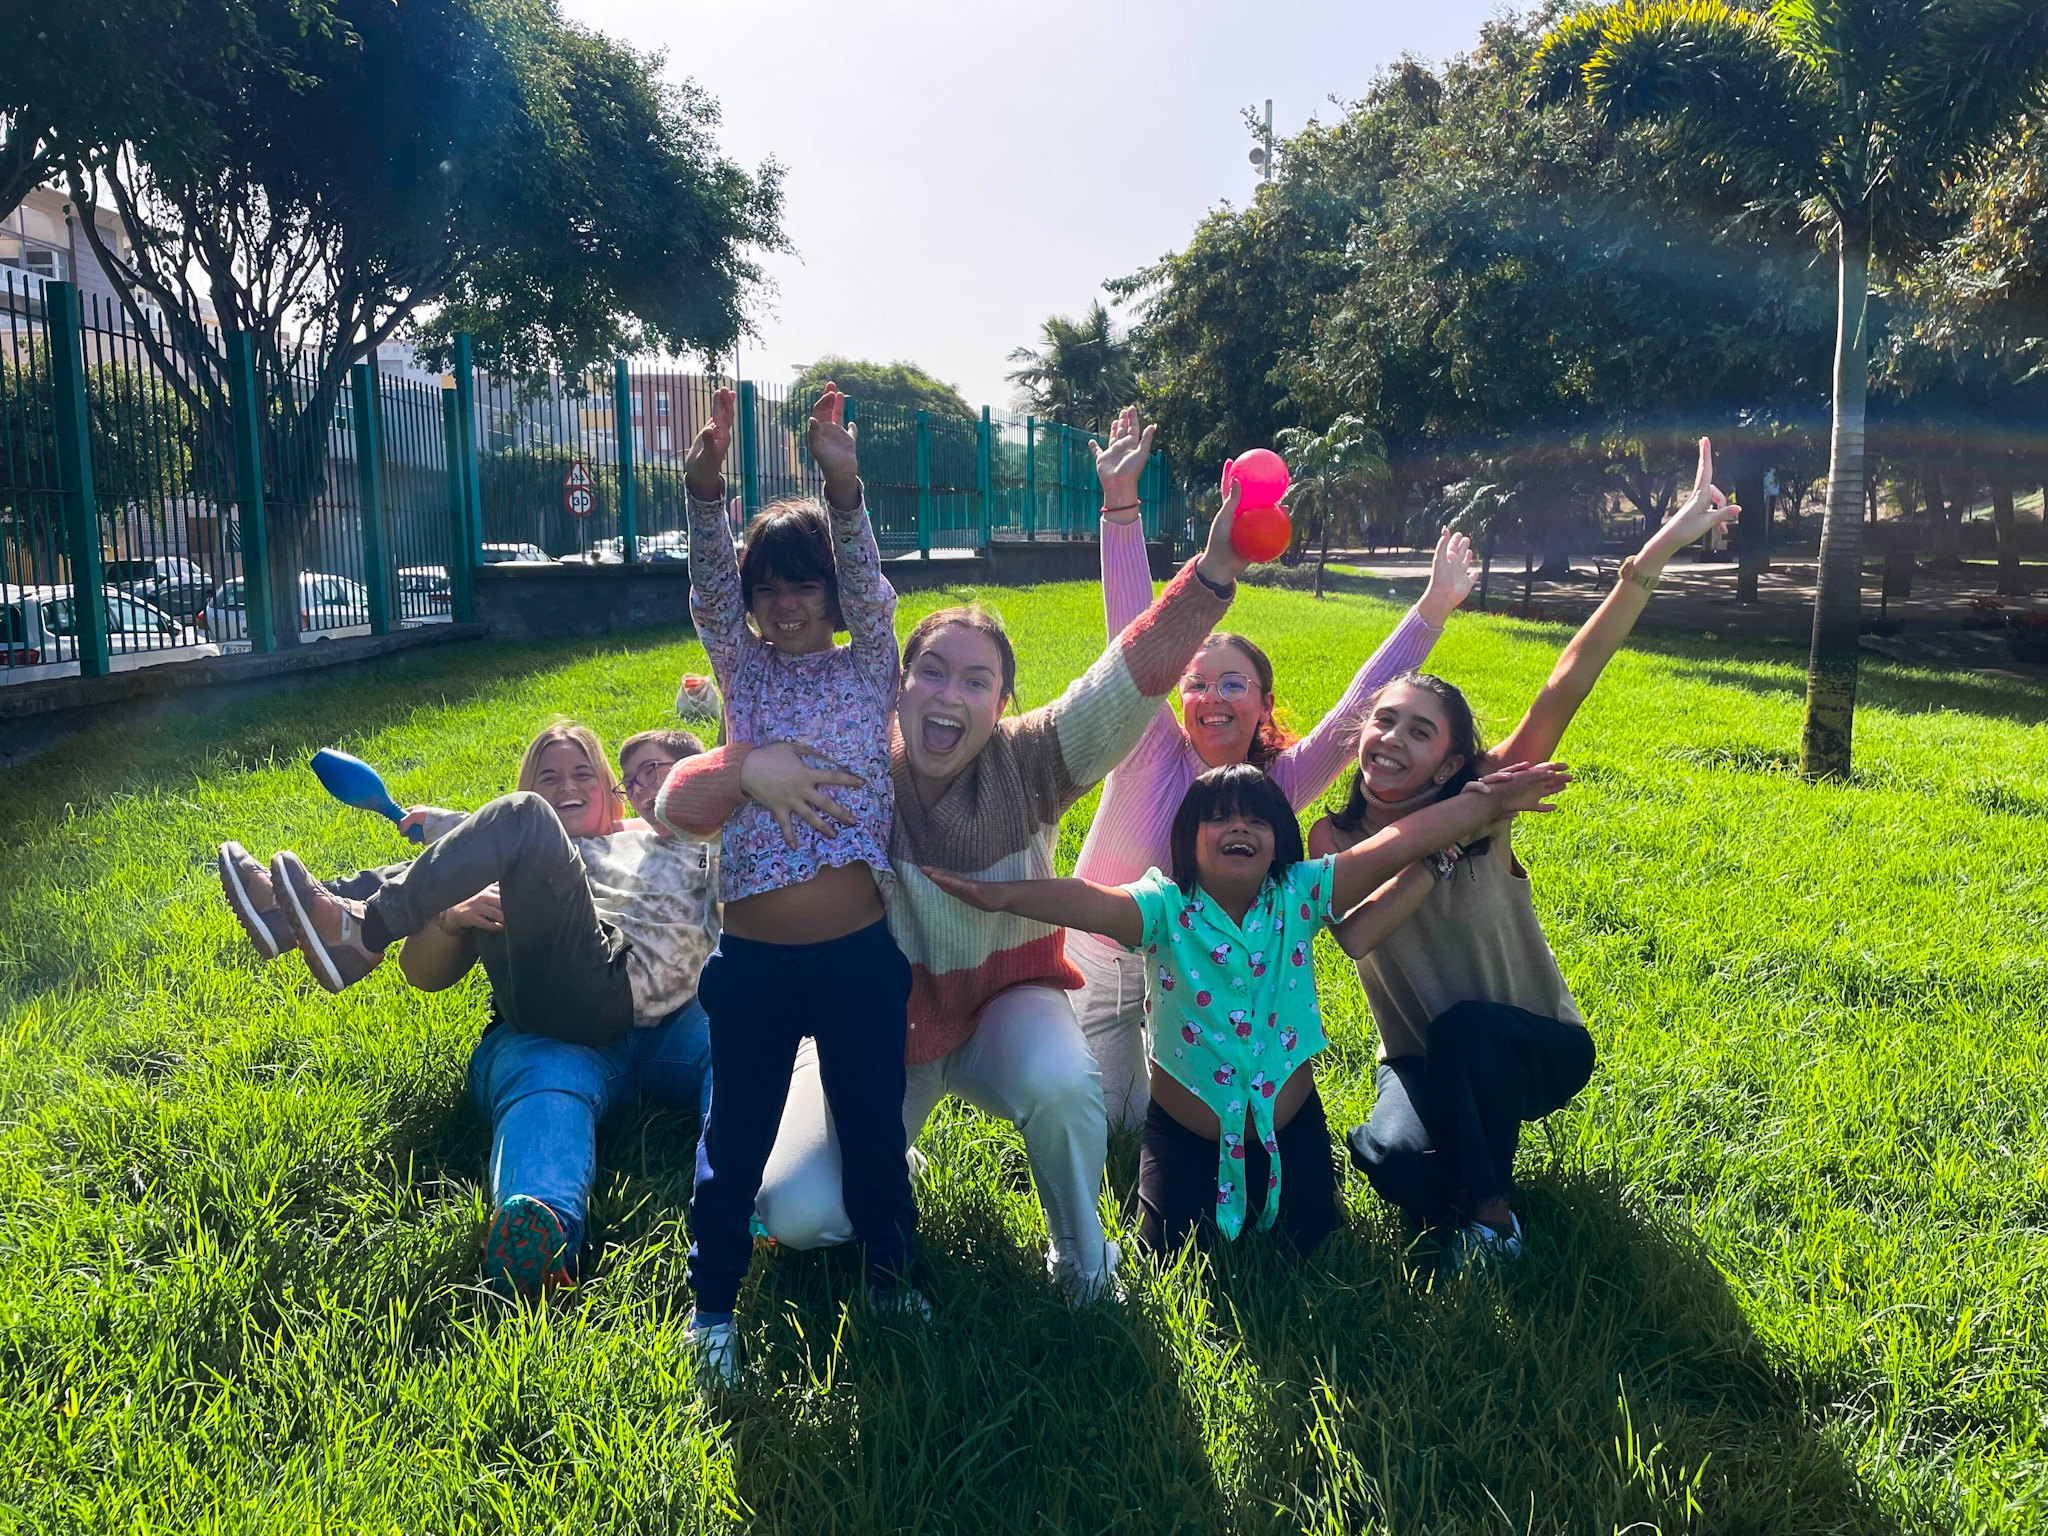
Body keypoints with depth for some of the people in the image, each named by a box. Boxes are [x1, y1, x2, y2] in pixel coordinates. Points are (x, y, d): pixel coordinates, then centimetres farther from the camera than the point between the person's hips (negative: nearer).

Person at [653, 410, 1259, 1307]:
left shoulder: (1026, 764, -17)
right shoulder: (845, 774, -15)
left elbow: (1133, 679, -33)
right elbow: (676, 805, -17)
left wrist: (1217, 566, -49)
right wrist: (747, 770, -41)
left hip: (1004, 998, -1)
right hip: (877, 1018, 1)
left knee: (1063, 1086, -35)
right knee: (796, 1215, -14)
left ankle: (1080, 1252, -1)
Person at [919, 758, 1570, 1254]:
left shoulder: (1300, 895, -11)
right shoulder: (1165, 907, -18)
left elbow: (1394, 846, -18)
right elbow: (1090, 901, -37)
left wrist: (1486, 802, -23)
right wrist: (1000, 896, -54)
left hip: (1288, 1123, 2)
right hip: (1186, 1131, -1)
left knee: (1306, 1241, 4)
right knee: (1173, 1252, 1)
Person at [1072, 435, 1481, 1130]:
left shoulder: (1281, 784, -9)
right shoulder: (1151, 754, -18)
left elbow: (1359, 706, -13)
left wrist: (1431, 611, -21)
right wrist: (1122, 509, -34)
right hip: (1101, 965, -2)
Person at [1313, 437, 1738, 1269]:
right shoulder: (1332, 837, -11)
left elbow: (1567, 686, -27)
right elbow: (1357, 933, -31)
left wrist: (1657, 553, -35)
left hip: (1536, 1049, -1)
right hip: (1420, 1063, 1)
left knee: (1467, 1027, -35)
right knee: (1396, 1158, -30)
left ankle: (1490, 1214, -10)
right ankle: (1465, 1181, 7)